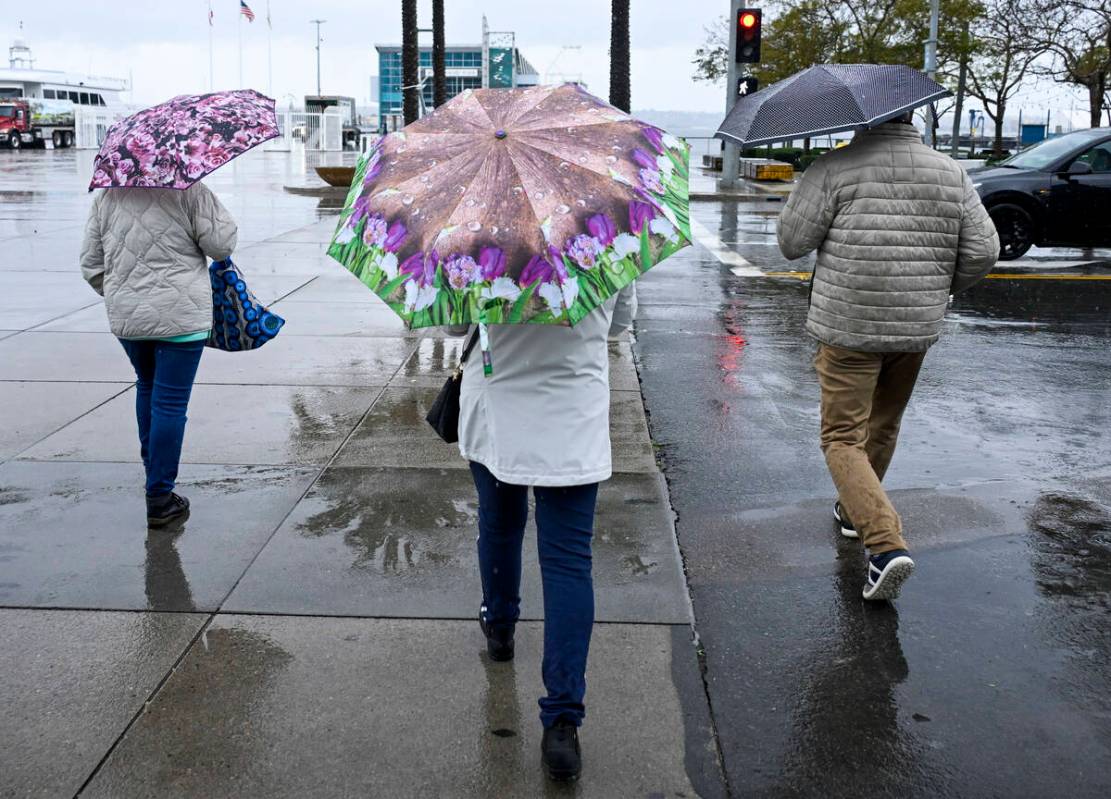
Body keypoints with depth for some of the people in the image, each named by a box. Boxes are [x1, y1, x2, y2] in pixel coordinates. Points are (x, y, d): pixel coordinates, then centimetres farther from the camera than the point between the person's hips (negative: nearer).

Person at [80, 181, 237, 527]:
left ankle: (153, 470, 39)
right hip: (180, 317, -5)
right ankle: (159, 498, 3)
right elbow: (221, 245, -10)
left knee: (147, 387, 26)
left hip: (126, 317, 5)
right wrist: (220, 216, 10)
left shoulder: (105, 197, 6)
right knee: (170, 403, -1)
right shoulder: (188, 190, -11)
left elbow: (91, 264, 9)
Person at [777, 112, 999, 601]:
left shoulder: (836, 169, -9)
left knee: (843, 438, 0)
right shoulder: (950, 173, 5)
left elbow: (791, 243, -9)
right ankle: (853, 511, 42)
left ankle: (886, 544, -15)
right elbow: (983, 250, 3)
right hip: (917, 328, 5)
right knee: (883, 427, 23)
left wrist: (802, 196, 11)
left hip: (849, 328, -5)